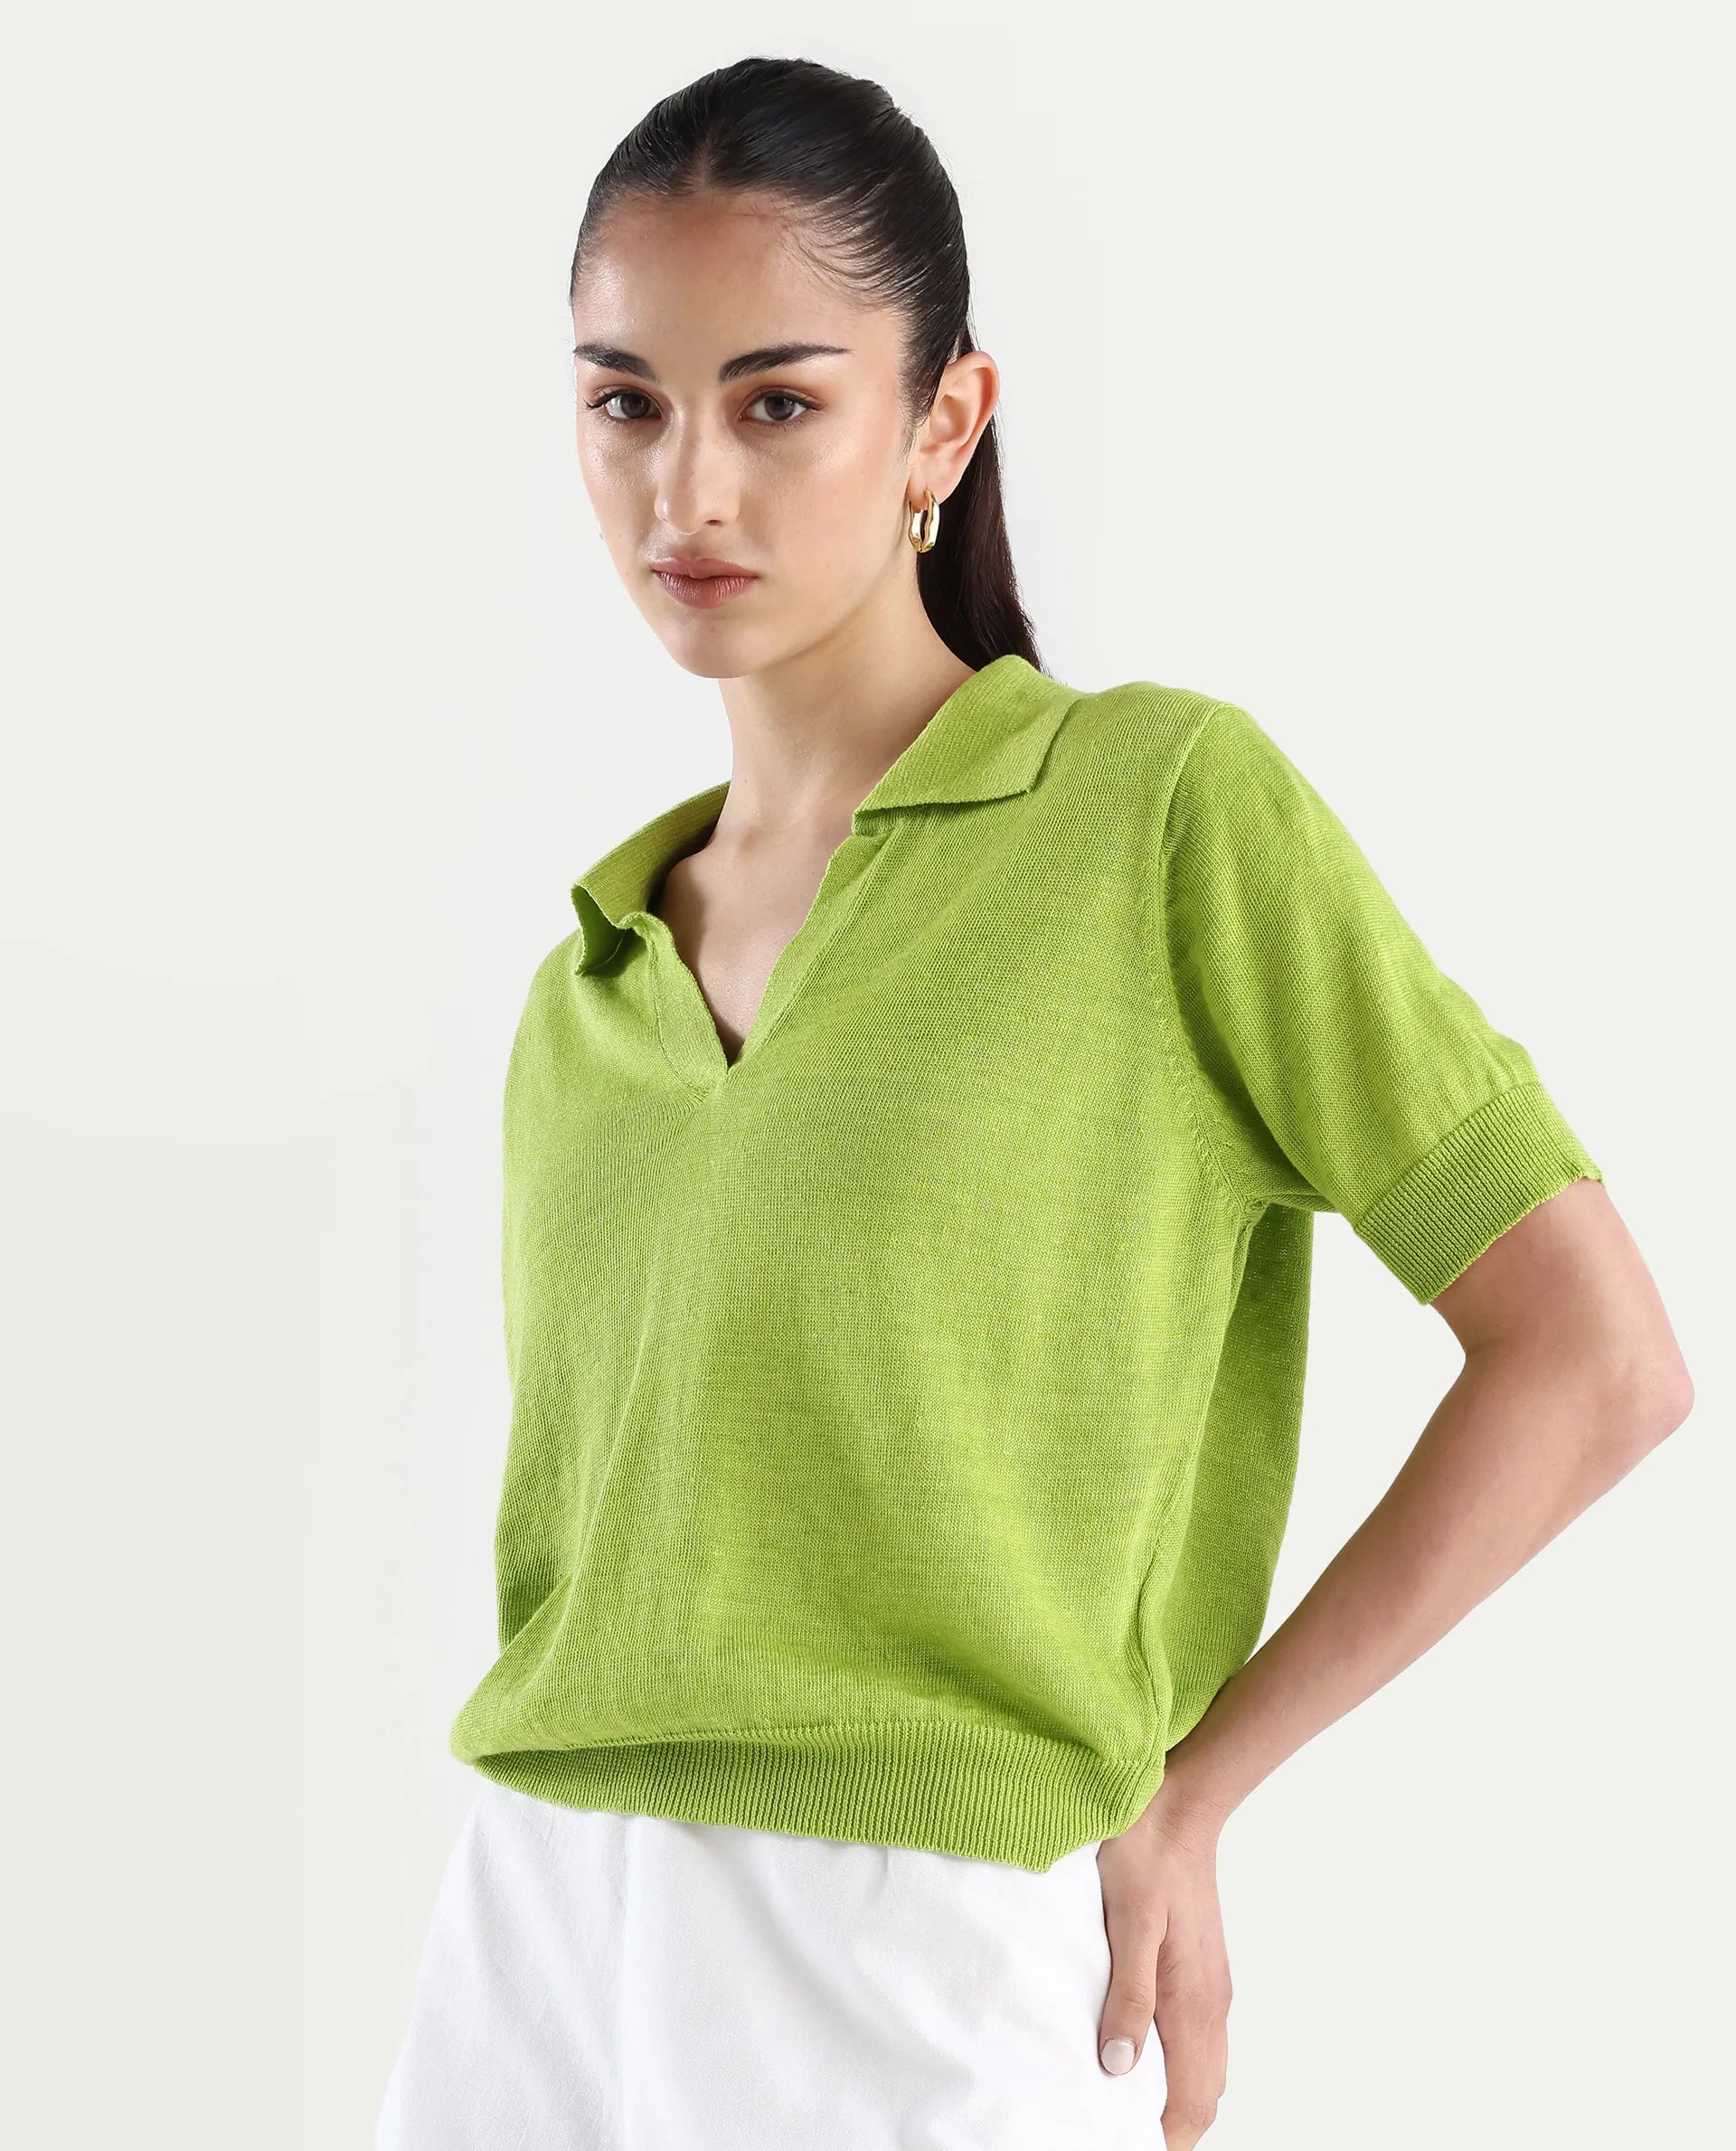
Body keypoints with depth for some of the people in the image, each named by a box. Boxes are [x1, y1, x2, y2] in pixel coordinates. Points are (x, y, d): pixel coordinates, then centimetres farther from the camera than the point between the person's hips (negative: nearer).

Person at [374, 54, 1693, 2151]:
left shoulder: (1172, 803, -4)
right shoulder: (581, 999, 12)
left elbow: (1594, 1361, -6)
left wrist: (1181, 1790, -4)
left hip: (930, 1976, -5)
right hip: (530, 1953, 5)